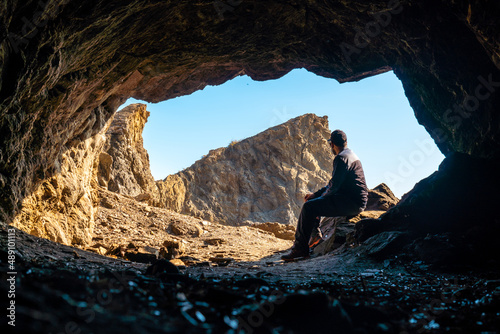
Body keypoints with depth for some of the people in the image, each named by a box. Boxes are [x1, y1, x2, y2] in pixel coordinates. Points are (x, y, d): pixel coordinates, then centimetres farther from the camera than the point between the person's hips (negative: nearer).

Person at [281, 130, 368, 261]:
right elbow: (335, 183, 24)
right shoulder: (351, 155, 21)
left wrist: (321, 196, -1)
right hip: (357, 202, 11)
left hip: (351, 202, -11)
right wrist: (315, 194, 16)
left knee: (309, 207, -17)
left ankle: (300, 249, -16)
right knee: (314, 203, 23)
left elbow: (334, 185, -20)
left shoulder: (341, 158, -13)